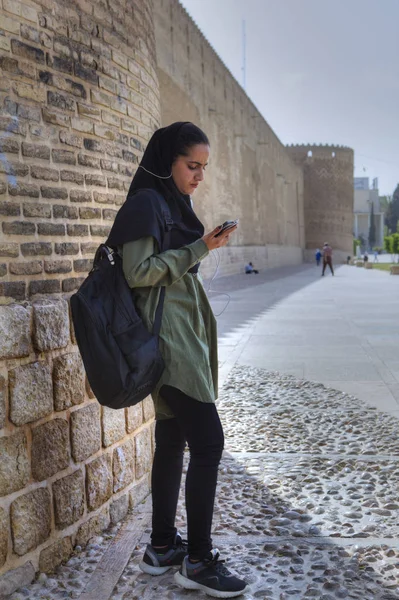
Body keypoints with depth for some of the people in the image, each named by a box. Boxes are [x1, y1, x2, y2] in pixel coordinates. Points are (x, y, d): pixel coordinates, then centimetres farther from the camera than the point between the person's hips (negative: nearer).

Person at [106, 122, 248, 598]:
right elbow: (137, 272, -17)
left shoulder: (173, 203, 17)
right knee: (208, 441, -8)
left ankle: (161, 548, 22)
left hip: (182, 335, 9)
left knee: (173, 439, 12)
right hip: (169, 339, -9)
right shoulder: (145, 202, -10)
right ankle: (198, 561, 4)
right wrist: (198, 249, -17)